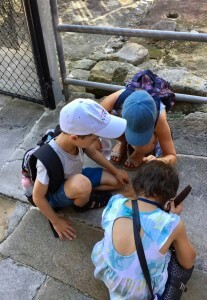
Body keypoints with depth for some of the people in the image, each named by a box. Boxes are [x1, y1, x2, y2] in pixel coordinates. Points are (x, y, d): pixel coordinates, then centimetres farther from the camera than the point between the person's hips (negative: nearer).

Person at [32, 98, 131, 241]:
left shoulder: (77, 137, -26)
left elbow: (93, 153, -1)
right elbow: (38, 197, -24)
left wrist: (116, 171, 3)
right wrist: (56, 221, -13)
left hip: (74, 178, 5)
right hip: (55, 195, -5)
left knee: (121, 181, -2)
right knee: (82, 184, -39)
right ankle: (82, 204, -3)